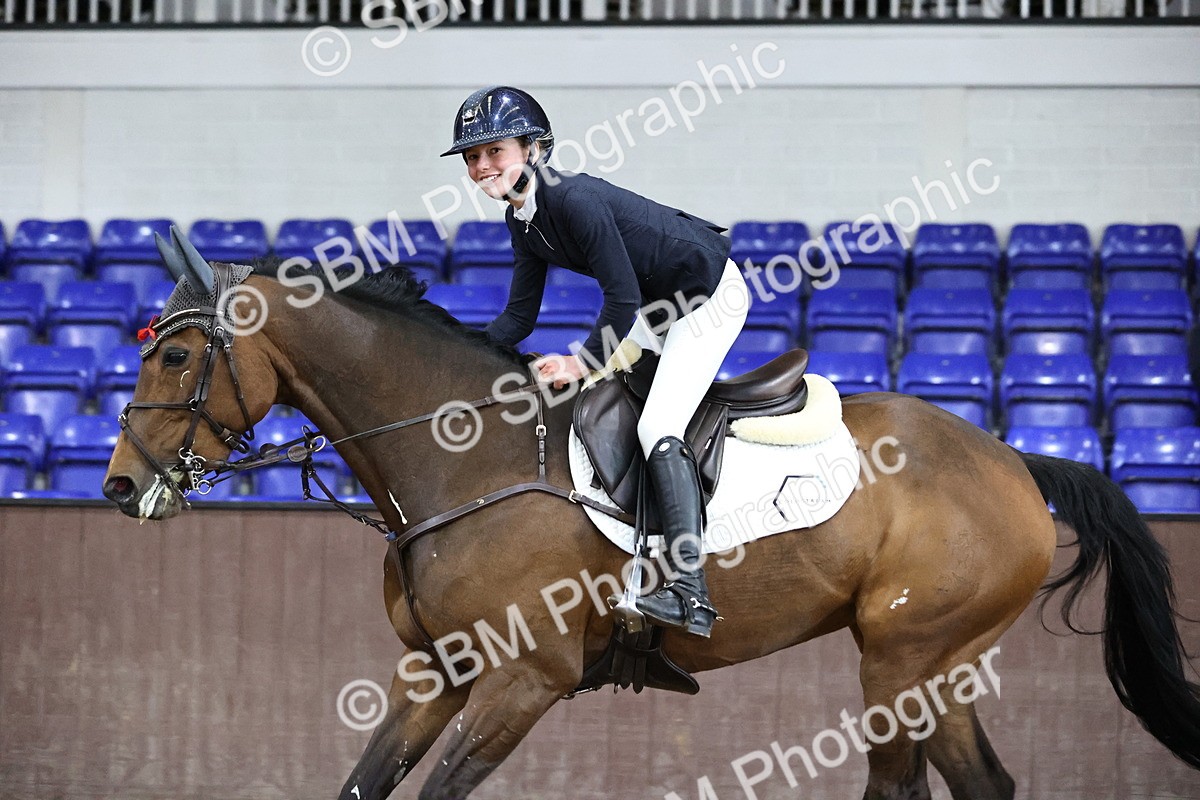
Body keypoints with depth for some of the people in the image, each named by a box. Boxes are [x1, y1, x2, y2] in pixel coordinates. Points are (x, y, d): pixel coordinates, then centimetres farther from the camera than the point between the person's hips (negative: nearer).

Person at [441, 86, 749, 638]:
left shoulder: (574, 200, -26)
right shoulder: (522, 220, 2)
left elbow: (622, 299, -24)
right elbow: (519, 318, 7)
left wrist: (582, 362, -24)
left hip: (711, 294, -10)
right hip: (660, 303, 10)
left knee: (657, 428, -20)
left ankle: (692, 595, -27)